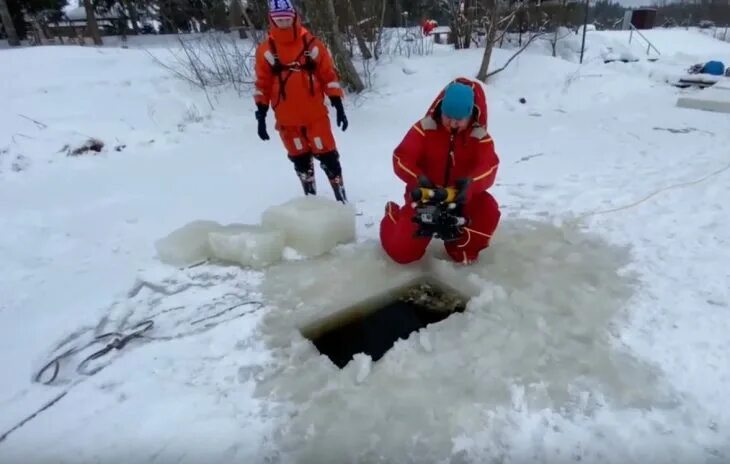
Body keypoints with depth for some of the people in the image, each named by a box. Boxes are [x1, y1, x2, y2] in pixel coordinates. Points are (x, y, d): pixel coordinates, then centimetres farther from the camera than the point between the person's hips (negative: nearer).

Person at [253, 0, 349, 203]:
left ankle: (341, 199, 12)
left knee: (328, 157, -1)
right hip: (287, 119, 1)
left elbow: (329, 75, 1)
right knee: (301, 161, 11)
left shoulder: (311, 44, -1)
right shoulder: (265, 50, 1)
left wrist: (338, 106, -3)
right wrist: (261, 116, 1)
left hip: (316, 114, -1)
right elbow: (262, 85, 4)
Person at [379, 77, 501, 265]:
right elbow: (401, 158, -18)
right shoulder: (424, 128, -11)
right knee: (403, 251, -12)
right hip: (426, 196, -1)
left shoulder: (480, 137, -8)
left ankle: (463, 249, 1)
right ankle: (393, 215, 24)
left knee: (489, 212, -30)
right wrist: (419, 180, -38)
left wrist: (469, 184, -45)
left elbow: (488, 168, -22)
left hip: (461, 198, 2)